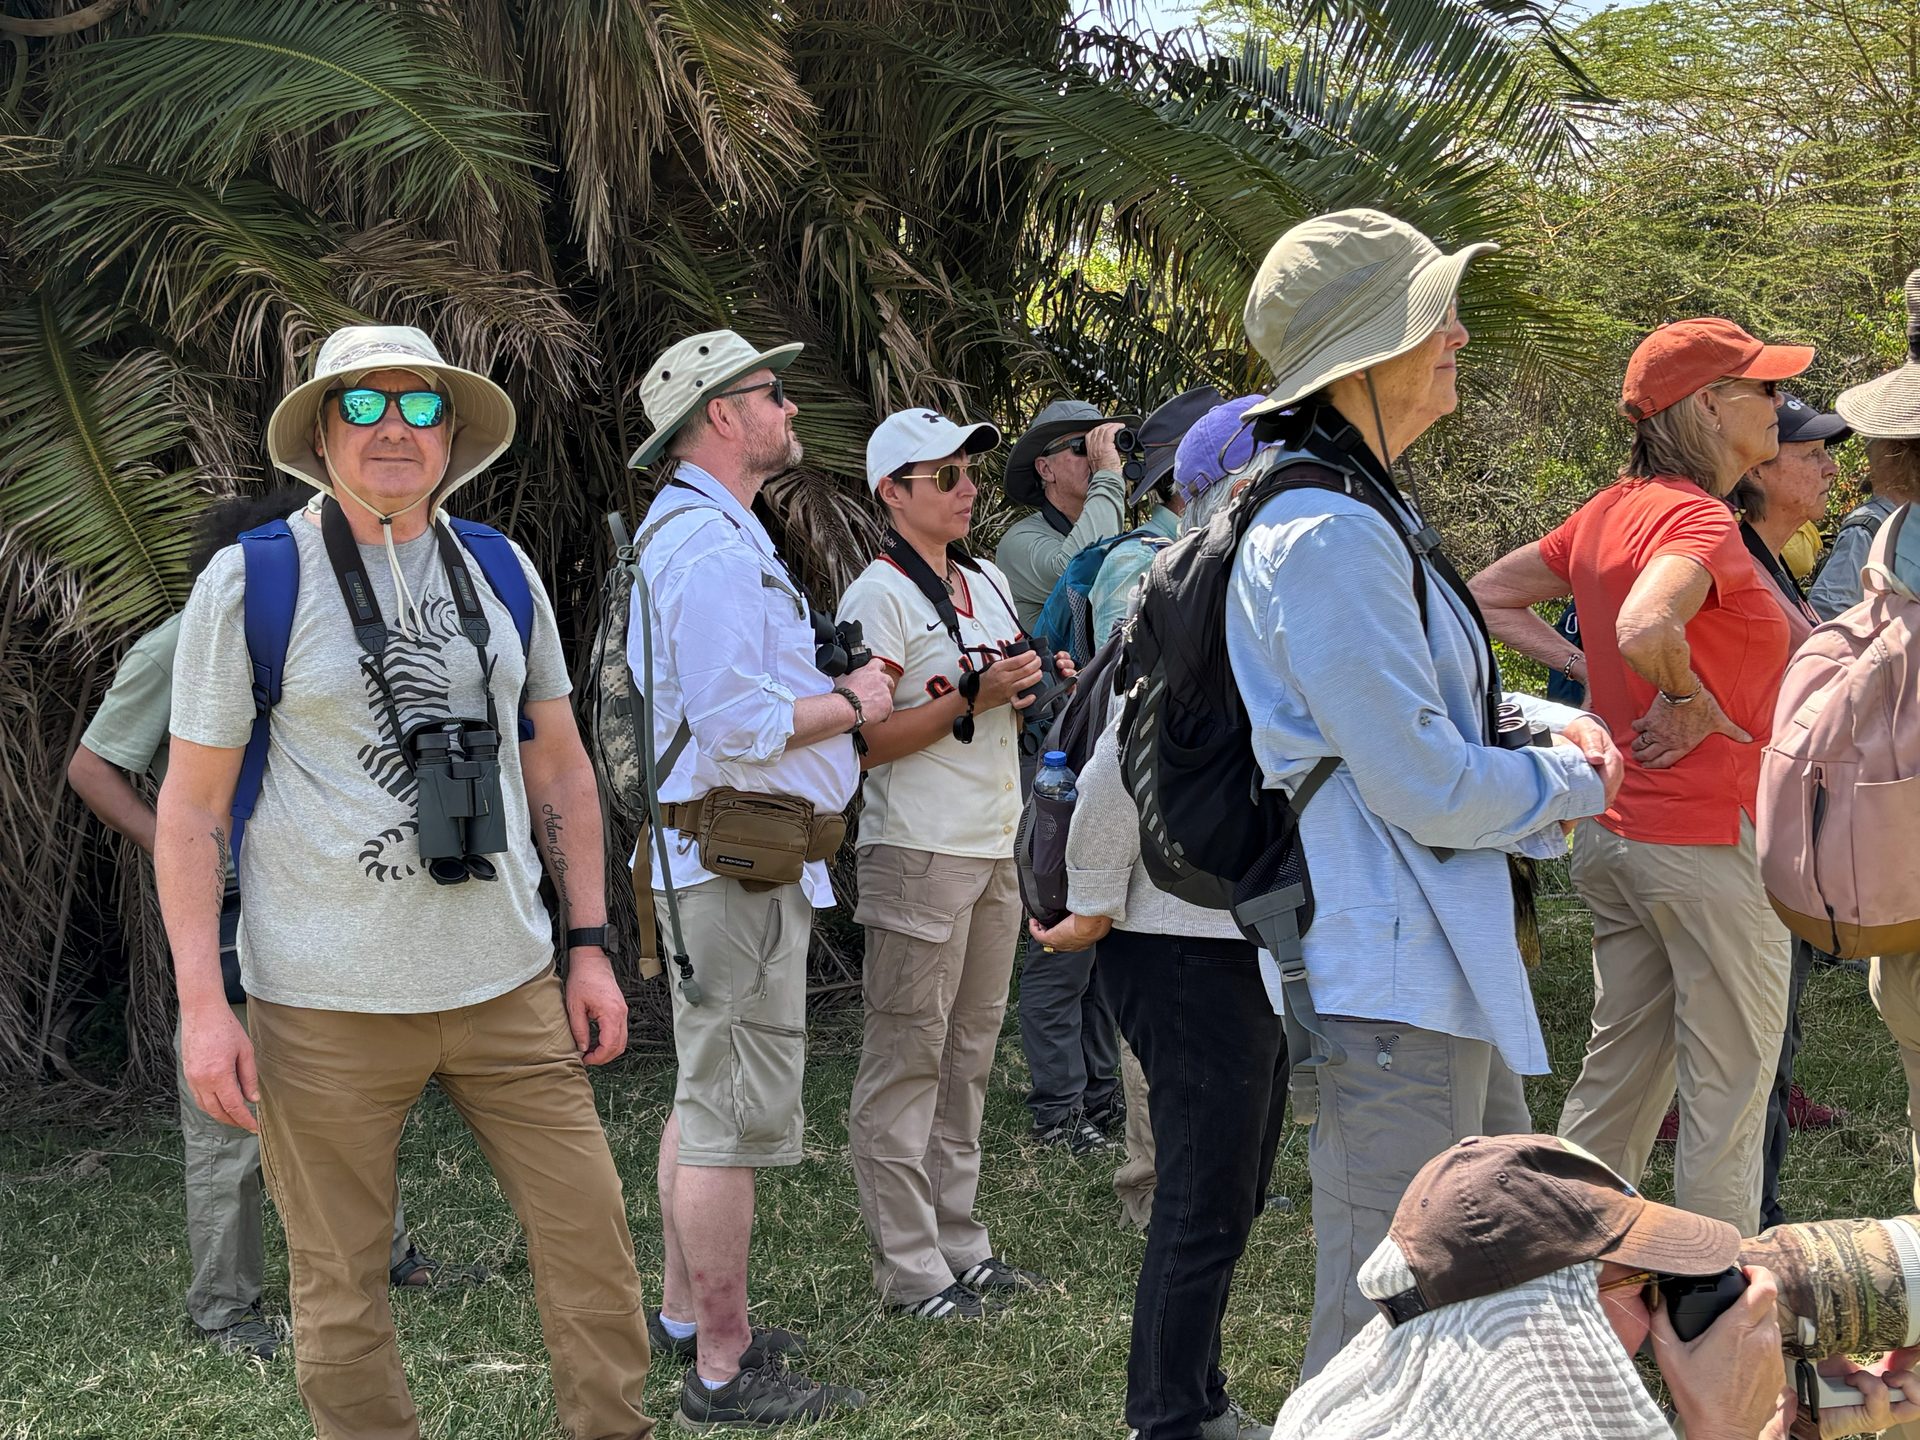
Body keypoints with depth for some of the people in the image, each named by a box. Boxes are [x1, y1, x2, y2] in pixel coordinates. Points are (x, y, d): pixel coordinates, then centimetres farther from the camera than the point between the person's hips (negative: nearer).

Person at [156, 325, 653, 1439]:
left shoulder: (503, 574, 9)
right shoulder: (251, 582, -3)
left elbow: (560, 767, 16)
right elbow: (191, 806, -3)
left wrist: (591, 947, 10)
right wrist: (202, 1003, -9)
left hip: (507, 983, 4)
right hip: (326, 1007, -3)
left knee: (593, 1239, 3)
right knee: (341, 1291, 4)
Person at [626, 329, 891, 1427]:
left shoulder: (689, 532, 19)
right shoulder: (715, 545, -17)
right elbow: (740, 725, -25)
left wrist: (832, 691, 14)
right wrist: (850, 704, -10)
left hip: (706, 854, 12)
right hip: (742, 859, -12)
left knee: (703, 1098, 19)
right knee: (733, 1117, -7)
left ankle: (687, 1314, 30)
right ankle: (725, 1371, -3)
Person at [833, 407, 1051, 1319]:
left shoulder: (988, 583, 16)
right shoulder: (879, 596, -10)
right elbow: (867, 739, -16)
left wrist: (1037, 687, 6)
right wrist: (974, 698, -20)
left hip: (995, 850, 9)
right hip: (918, 855, -8)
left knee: (969, 1055, 13)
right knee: (905, 1061, -4)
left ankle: (960, 1248, 21)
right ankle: (908, 1270, -1)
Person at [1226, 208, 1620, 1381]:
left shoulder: (1368, 513, 15)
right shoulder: (1329, 537, -20)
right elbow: (1426, 783, -21)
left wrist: (1539, 721, 8)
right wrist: (1574, 785, -3)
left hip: (1444, 973, 11)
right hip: (1389, 986, -11)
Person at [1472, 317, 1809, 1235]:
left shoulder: (1611, 510, 7)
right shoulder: (1699, 517, -18)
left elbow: (1488, 595, 15)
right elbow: (1645, 629, -37)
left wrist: (1579, 671, 7)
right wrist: (1694, 701, -18)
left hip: (1615, 832, 9)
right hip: (1709, 837, -9)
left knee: (1619, 1074, 17)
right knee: (1730, 1092, 2)